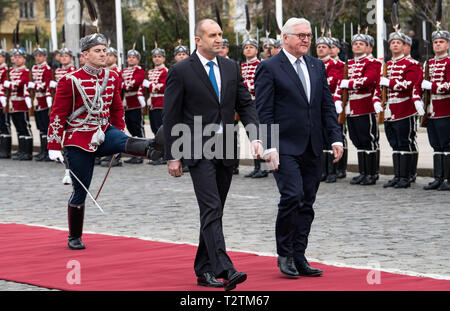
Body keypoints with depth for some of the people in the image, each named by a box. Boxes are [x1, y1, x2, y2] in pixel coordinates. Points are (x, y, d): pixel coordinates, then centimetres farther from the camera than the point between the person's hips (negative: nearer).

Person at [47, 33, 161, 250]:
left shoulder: (112, 78, 4)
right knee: (80, 191, 3)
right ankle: (74, 238, 19)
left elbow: (117, 110, 17)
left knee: (127, 143, -30)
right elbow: (58, 115, -8)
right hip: (78, 141, -4)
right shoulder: (71, 81, -12)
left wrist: (120, 138, 21)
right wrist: (54, 147, -10)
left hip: (105, 133, 4)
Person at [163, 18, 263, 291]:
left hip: (226, 150, 6)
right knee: (211, 209, -15)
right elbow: (171, 117, -4)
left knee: (215, 212, 10)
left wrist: (255, 137, -5)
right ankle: (224, 270, -23)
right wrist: (173, 156, -7)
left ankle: (204, 270, 19)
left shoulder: (231, 68, 10)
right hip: (198, 151, -6)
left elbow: (245, 104, 11)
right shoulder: (181, 71, -5)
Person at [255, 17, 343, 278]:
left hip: (312, 148, 6)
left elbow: (327, 105, 14)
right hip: (285, 147, -6)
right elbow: (264, 111, -8)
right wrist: (269, 147, -15)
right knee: (292, 196, -15)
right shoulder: (269, 68, -5)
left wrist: (336, 138, 3)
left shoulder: (317, 66, 13)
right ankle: (285, 255, 0)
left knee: (307, 204, 7)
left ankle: (299, 257, 14)